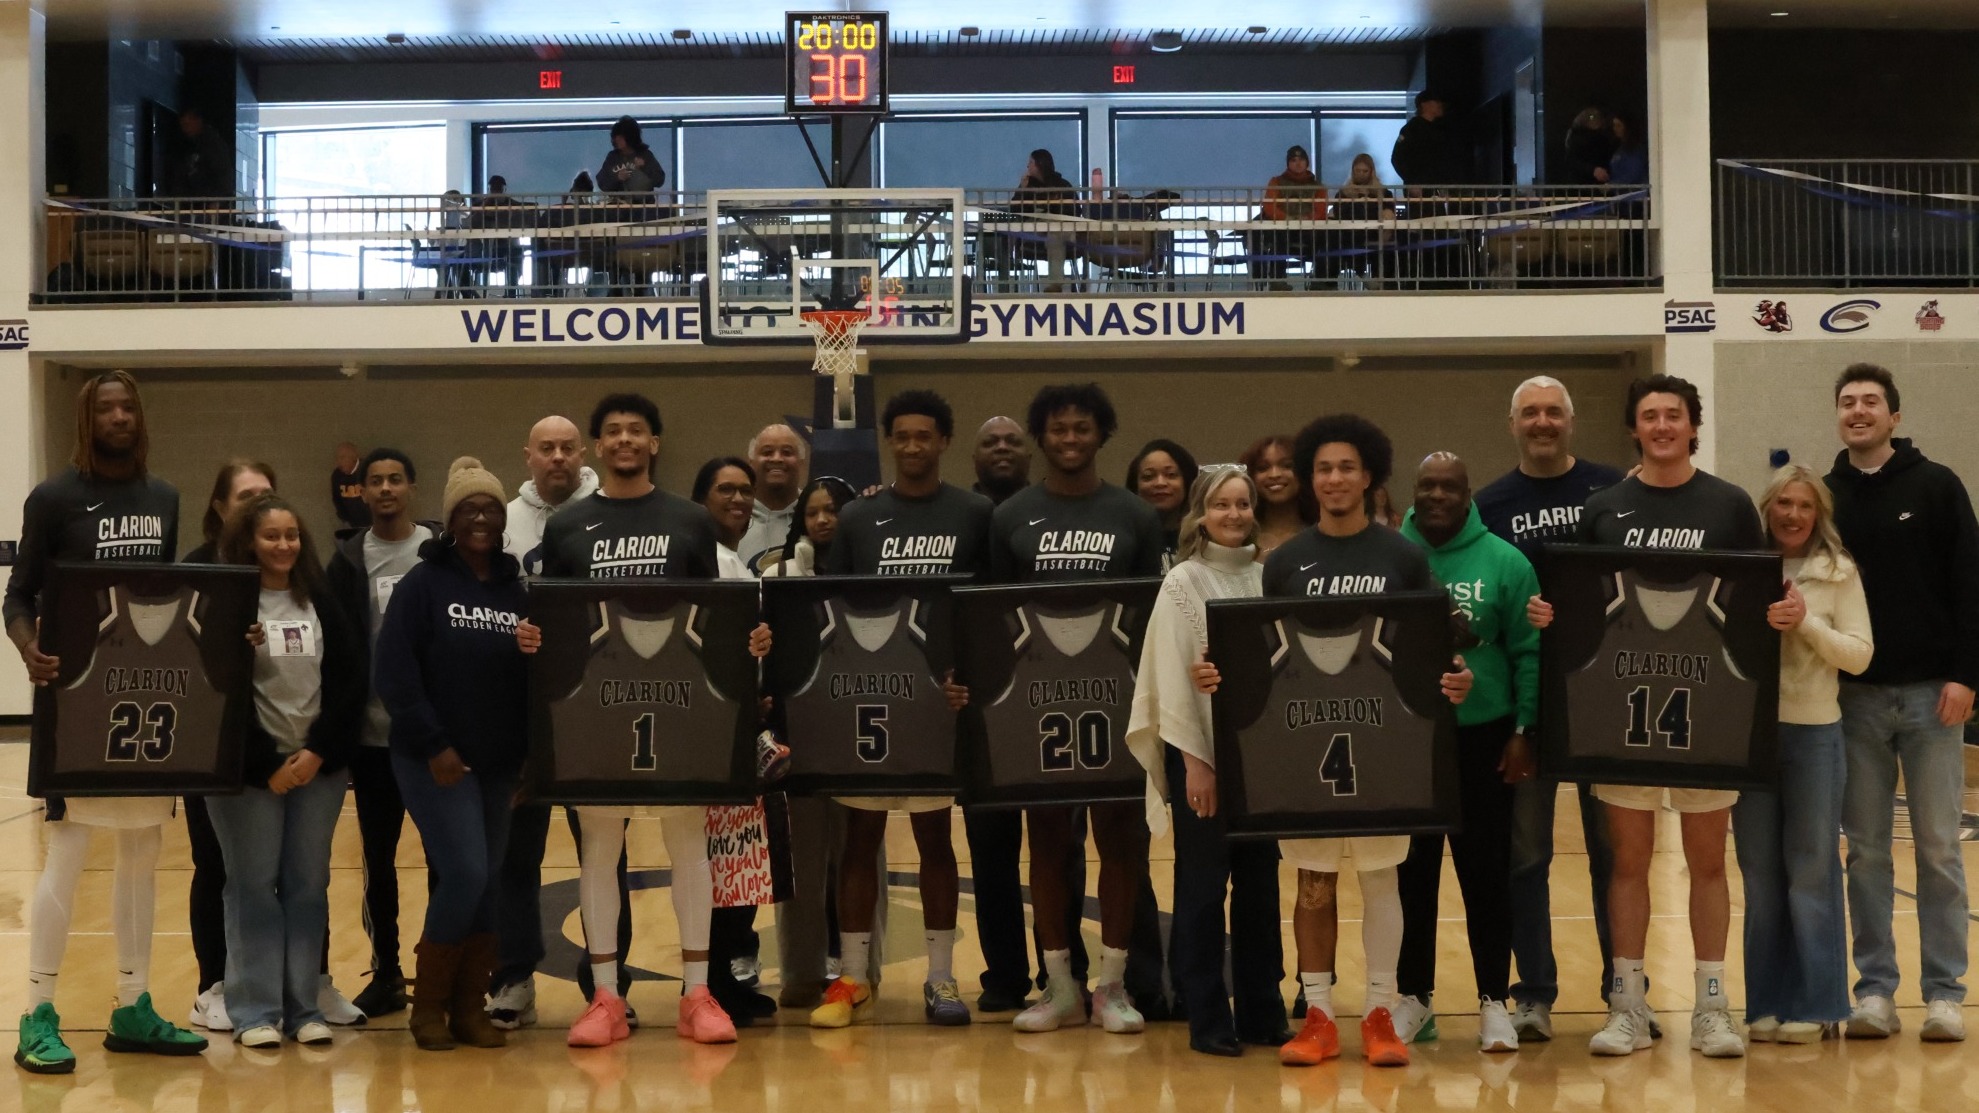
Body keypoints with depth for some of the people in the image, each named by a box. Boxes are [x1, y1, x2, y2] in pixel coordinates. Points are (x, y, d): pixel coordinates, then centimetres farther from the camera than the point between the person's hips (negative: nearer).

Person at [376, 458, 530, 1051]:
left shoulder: (517, 591, 8)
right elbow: (394, 673, -9)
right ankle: (428, 1004, 5)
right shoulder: (423, 583, -3)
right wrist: (433, 746, -13)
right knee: (465, 875, -12)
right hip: (435, 761, -4)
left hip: (499, 764, 4)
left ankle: (469, 1007, 17)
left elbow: (534, 677, 9)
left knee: (491, 884, 5)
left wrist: (530, 754, 1)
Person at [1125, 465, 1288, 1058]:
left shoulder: (1268, 578, 9)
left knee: (1260, 884, 8)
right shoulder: (1183, 582, -3)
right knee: (1202, 886, 2)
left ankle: (1261, 1011, 17)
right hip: (1201, 750, -4)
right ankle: (1208, 1020, 8)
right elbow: (1173, 679, -7)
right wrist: (1195, 761, -12)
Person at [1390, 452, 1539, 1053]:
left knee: (1485, 870, 3)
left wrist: (1523, 729, -8)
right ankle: (1413, 996, 20)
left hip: (1481, 735, -1)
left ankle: (1494, 1001, 13)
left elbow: (1528, 652, -2)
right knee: (1410, 870, 8)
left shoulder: (1503, 562, -1)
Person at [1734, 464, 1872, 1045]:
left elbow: (1859, 655, -3)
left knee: (1811, 871, 4)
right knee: (1760, 872, 8)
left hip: (1814, 732, -2)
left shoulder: (1839, 572, 0)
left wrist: (1807, 623, -15)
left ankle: (1815, 1004, 11)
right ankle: (1766, 1003, 16)